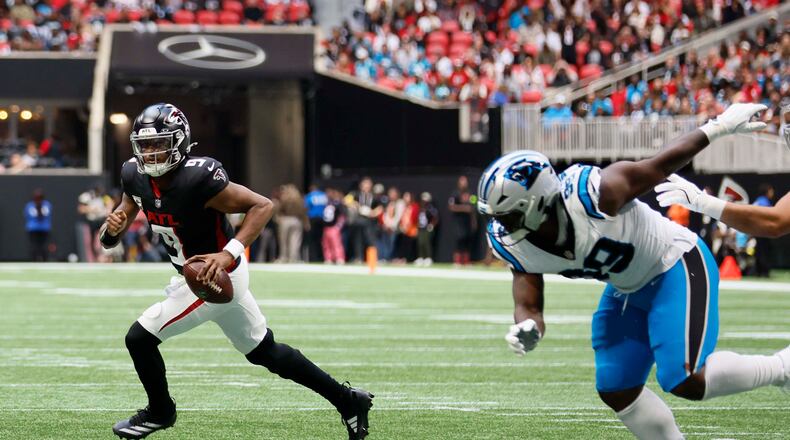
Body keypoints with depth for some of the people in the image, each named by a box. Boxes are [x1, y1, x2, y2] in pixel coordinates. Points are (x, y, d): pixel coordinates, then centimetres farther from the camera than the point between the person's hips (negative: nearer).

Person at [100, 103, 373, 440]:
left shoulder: (197, 179, -29)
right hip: (194, 274, 8)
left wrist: (229, 253, -35)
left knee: (140, 338, -7)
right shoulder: (136, 176, -7)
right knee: (265, 352, 21)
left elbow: (262, 206, -25)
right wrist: (113, 228, -18)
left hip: (216, 276, -8)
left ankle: (159, 412, 20)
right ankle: (349, 401, 33)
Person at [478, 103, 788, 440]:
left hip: (676, 269, -7)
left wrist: (719, 127, -9)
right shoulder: (512, 246, -16)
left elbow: (661, 165, -23)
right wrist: (527, 330, -32)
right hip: (628, 290, 7)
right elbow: (528, 306, -7)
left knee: (686, 382, -19)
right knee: (615, 391, 5)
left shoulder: (591, 194, -36)